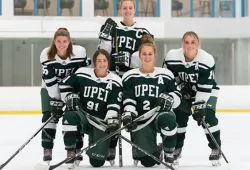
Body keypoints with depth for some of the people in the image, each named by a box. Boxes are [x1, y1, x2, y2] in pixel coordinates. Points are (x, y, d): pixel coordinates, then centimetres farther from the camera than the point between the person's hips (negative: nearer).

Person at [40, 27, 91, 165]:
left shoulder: (79, 52, -24)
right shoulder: (46, 55, -23)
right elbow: (49, 80, -22)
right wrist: (56, 100, -23)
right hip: (51, 88, -1)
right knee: (49, 116, -10)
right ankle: (47, 150, -4)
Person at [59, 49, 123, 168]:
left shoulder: (115, 82, -5)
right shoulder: (82, 74, -3)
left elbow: (114, 106, -10)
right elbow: (65, 84, 10)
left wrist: (112, 121, -26)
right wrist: (70, 97, -7)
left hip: (101, 123, 0)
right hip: (83, 116, 0)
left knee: (97, 162, -6)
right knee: (69, 116, -38)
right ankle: (70, 153, -20)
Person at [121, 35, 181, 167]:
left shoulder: (165, 75, 5)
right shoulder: (130, 77, 5)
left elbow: (177, 96, 4)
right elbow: (127, 100, -1)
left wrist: (169, 99, -18)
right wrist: (128, 115, -20)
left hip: (161, 115, 0)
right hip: (140, 121, 0)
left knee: (168, 119, -40)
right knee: (148, 161, -10)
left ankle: (169, 154, -14)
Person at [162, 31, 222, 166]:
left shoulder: (207, 60, -29)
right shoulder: (172, 57, -23)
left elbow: (205, 87, -27)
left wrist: (199, 106, -31)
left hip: (206, 92, -3)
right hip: (185, 91, 3)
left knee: (207, 116, -19)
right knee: (178, 116, -7)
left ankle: (216, 149, -3)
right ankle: (176, 148, 12)